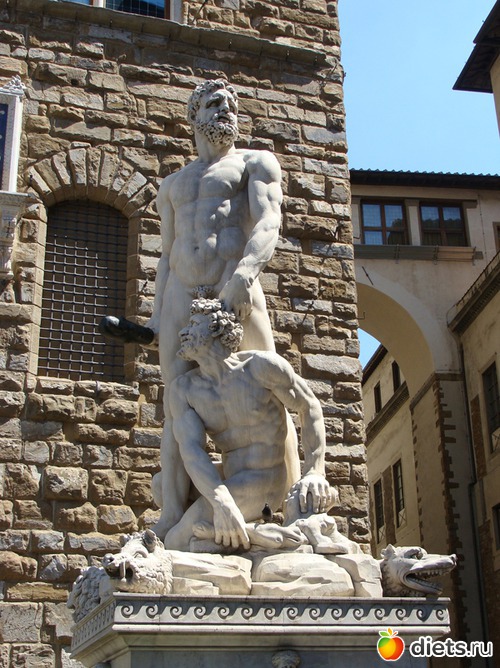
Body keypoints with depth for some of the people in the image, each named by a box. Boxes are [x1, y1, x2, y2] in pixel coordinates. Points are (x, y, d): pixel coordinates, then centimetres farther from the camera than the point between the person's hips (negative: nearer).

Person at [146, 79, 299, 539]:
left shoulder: (255, 163, 14)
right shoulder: (173, 184, 28)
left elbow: (269, 224, -5)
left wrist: (244, 273, -24)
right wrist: (157, 315, 12)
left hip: (236, 292, -3)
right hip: (181, 295, 4)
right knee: (177, 406, -7)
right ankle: (172, 520, -10)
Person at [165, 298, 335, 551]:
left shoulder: (262, 364, -11)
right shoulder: (183, 389, 0)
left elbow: (310, 408, 0)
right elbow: (191, 450, -15)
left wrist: (314, 474, -11)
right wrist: (221, 501, -34)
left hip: (261, 484, -6)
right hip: (229, 485, 6)